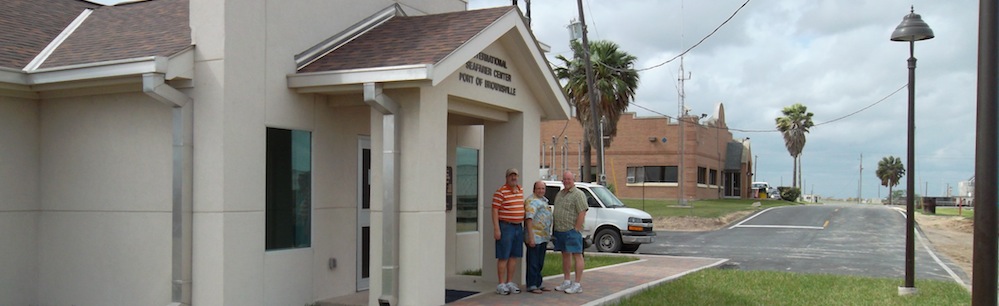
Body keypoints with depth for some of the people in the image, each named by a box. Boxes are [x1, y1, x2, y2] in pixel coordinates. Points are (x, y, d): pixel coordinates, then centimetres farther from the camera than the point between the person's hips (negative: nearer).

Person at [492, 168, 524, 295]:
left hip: (518, 227, 7)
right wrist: (496, 229, -18)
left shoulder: (521, 190, 12)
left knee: (514, 257, 10)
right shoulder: (501, 192, -10)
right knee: (503, 257, -3)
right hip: (505, 227, -7)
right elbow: (495, 210, -12)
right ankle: (501, 285, 3)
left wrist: (523, 224, 19)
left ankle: (509, 282, 19)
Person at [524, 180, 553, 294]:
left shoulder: (544, 200, 18)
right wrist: (531, 237, -25)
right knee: (533, 263, -5)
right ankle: (531, 286, -1)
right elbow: (529, 218, -20)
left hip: (543, 237, 9)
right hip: (535, 237, -9)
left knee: (540, 263, 14)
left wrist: (548, 235, 22)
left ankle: (538, 284, 21)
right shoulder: (531, 201, -12)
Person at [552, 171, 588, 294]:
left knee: (577, 255, -6)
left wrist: (576, 229, -18)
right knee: (565, 255, 13)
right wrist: (554, 228, 14)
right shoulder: (559, 194, 17)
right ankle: (566, 282, 20)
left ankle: (577, 284, -6)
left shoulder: (578, 194, -9)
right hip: (559, 230, 8)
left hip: (572, 230, -8)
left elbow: (582, 213, -15)